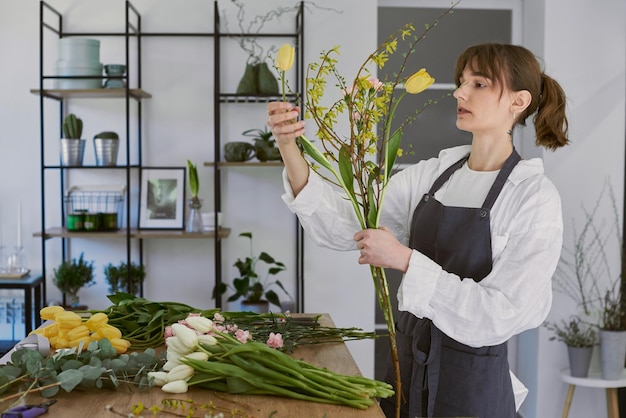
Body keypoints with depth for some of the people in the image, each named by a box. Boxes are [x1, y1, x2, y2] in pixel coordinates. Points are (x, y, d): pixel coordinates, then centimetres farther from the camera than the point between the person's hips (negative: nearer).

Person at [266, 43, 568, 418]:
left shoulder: (535, 196, -14)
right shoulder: (433, 174, 1)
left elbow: (500, 315, -21)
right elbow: (341, 227, -6)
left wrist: (404, 259, -26)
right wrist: (289, 147, -17)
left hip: (472, 384, -5)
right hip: (408, 363, 5)